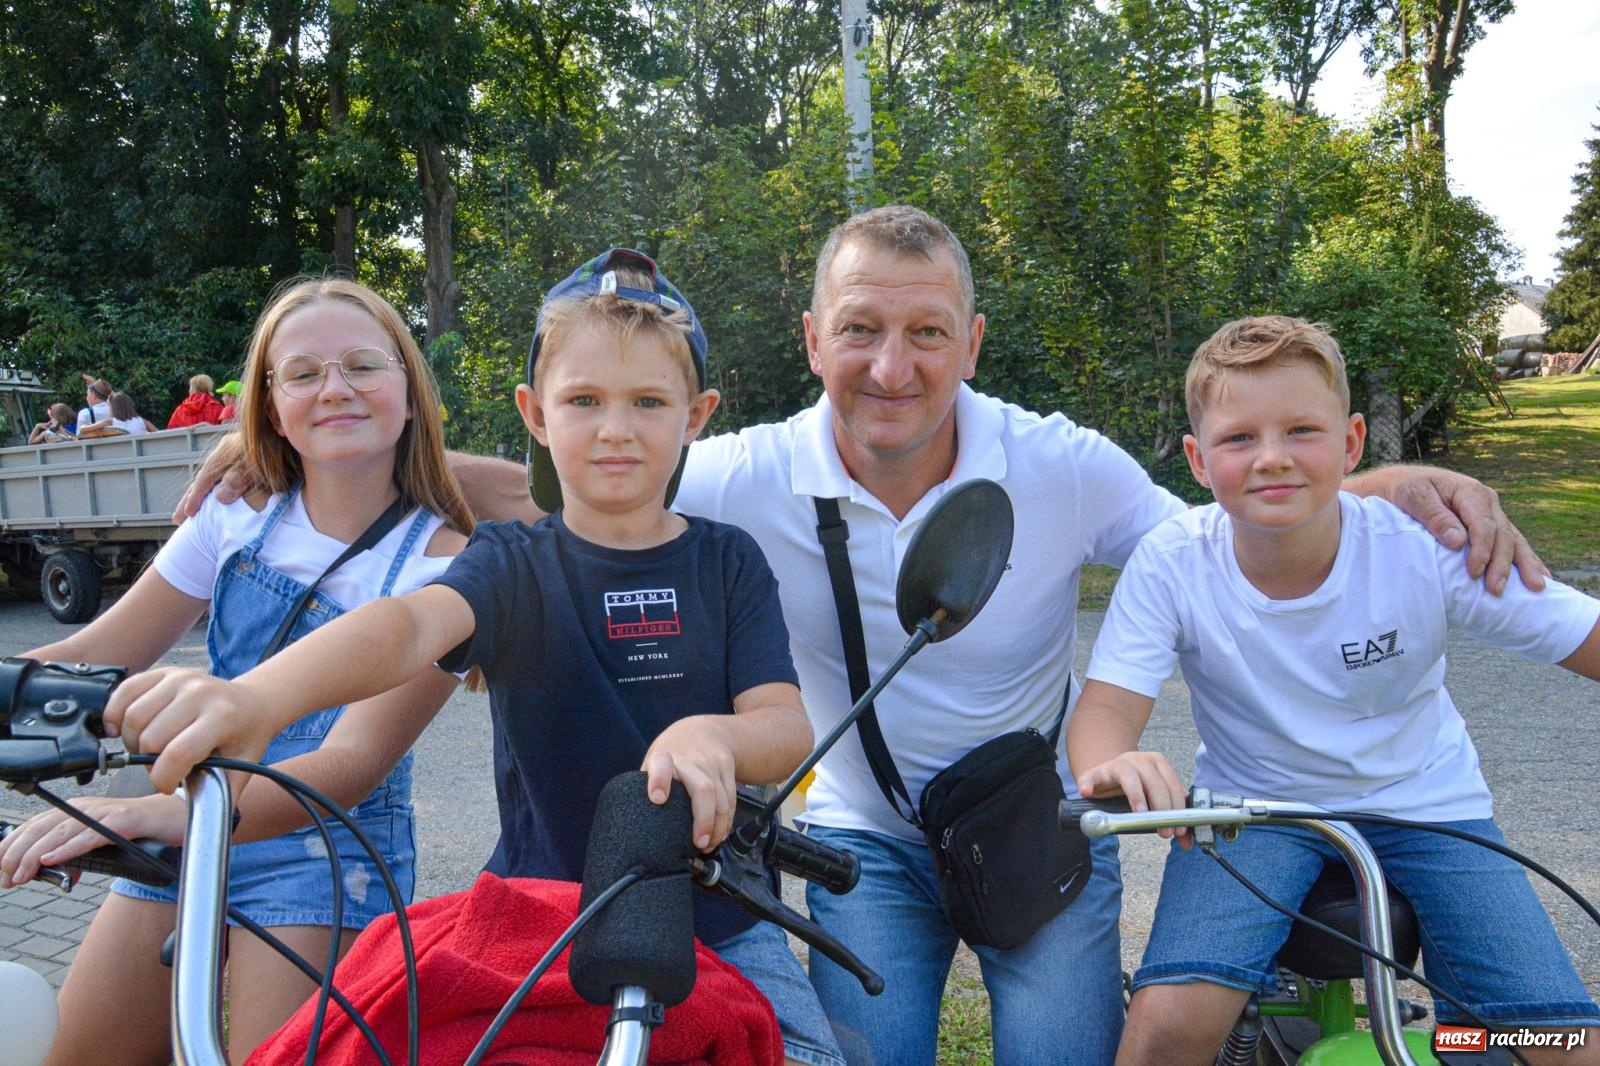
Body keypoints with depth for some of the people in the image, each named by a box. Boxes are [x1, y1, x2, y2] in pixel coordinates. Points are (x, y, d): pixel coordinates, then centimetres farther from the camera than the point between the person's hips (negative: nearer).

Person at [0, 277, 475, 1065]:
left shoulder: (440, 563, -15)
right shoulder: (239, 521, 1)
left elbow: (356, 762, -23)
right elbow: (92, 658, 5)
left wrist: (175, 813, -38)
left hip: (323, 847, -4)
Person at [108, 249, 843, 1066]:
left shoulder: (728, 562, 1)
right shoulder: (512, 562, -2)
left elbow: (787, 728, -8)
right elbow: (412, 623, -23)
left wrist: (714, 736, -33)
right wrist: (257, 697, -44)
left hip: (716, 919, 1)